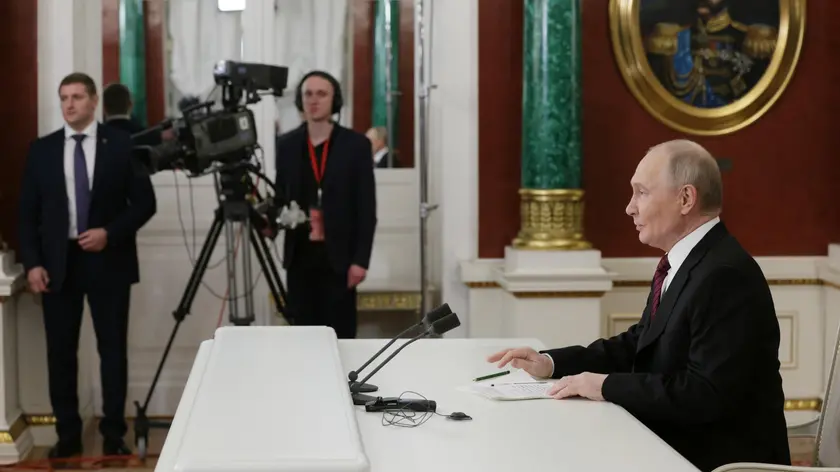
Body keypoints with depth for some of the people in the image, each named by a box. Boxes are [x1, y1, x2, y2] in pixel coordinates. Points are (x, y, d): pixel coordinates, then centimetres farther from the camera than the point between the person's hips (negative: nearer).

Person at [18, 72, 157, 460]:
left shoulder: (120, 145, 0)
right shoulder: (41, 149, 6)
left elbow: (144, 202, -1)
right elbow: (28, 212, 5)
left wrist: (110, 233, -14)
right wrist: (32, 263, -4)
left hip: (107, 261, -2)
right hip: (57, 263, 2)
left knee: (113, 350, 3)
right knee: (60, 352, 5)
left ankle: (114, 434, 11)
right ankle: (67, 434, 14)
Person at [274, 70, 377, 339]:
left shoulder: (356, 144, -3)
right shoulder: (287, 144, 7)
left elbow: (367, 208, -4)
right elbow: (281, 194, 14)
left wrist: (360, 259, -10)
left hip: (338, 256, -3)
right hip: (300, 254, 3)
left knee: (340, 331, 1)